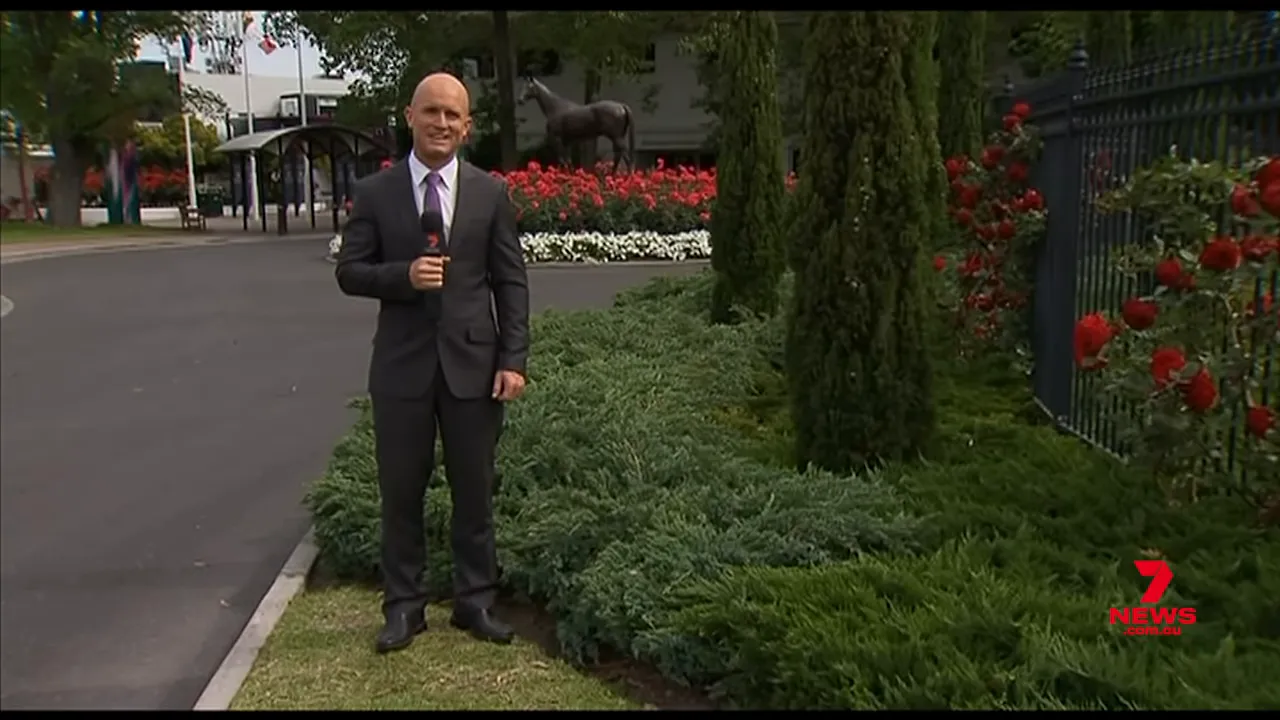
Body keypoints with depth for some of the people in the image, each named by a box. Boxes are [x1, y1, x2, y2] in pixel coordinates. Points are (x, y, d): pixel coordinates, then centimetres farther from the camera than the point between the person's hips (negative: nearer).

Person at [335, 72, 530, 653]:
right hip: (402, 364, 0)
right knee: (401, 491, 8)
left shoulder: (490, 193, 2)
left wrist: (513, 359, -6)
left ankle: (475, 600, 24)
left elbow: (511, 281, 2)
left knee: (474, 490, 10)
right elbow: (349, 272, 1)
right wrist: (403, 275, -18)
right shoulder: (375, 192, 1)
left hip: (473, 362, 0)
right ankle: (404, 605, 23)